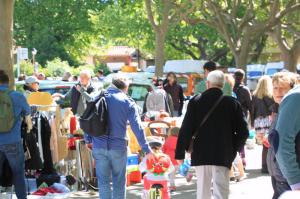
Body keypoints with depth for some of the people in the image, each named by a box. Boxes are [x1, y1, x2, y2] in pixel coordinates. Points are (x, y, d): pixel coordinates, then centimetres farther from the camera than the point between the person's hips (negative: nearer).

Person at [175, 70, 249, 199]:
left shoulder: (195, 101, -1)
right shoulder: (232, 103, -1)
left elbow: (186, 129, -4)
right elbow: (243, 132, -2)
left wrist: (180, 153, 2)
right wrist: (233, 149, 12)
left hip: (200, 154, 2)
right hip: (223, 155, -2)